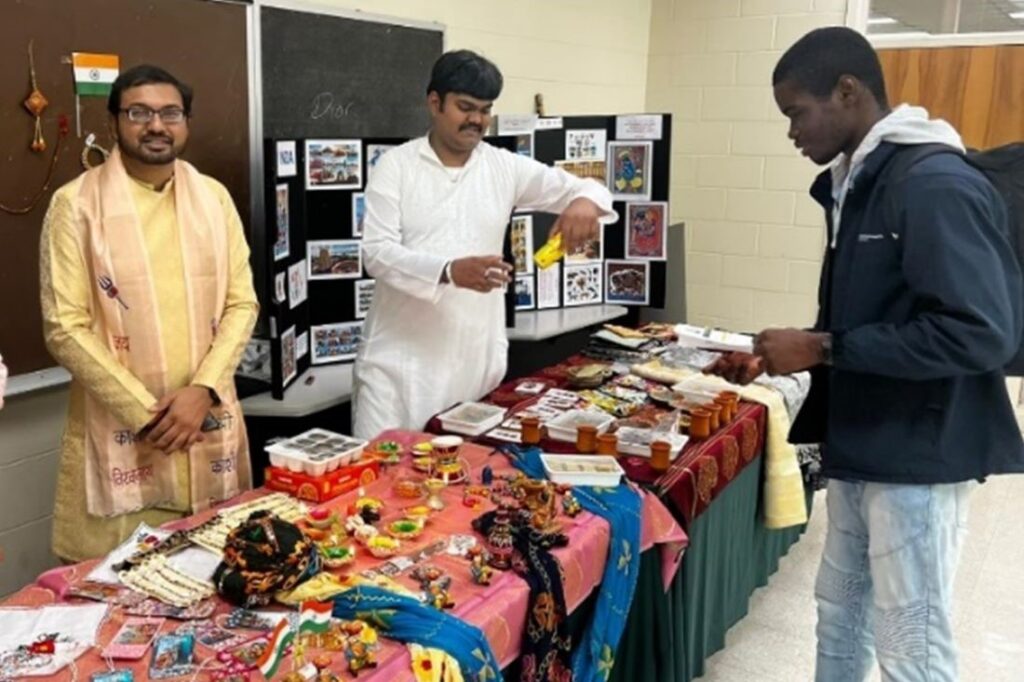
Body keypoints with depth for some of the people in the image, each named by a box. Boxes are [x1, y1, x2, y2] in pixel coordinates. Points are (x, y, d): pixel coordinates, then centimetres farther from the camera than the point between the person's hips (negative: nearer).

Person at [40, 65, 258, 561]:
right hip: (118, 433, -3)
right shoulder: (77, 204, -5)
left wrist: (202, 389, -9)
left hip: (208, 424, 3)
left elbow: (242, 303, 4)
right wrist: (145, 412, -12)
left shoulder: (213, 198, 6)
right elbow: (65, 329, -8)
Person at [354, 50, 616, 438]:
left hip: (478, 355, 3)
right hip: (401, 353, -2)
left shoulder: (505, 168, 7)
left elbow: (586, 188, 5)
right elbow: (378, 252, -11)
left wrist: (585, 201, -21)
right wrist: (450, 271, -28)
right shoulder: (396, 165, -1)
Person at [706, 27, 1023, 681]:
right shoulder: (856, 184, 10)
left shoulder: (936, 187, -19)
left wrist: (822, 349, -23)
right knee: (840, 612, 21)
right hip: (862, 448, 9)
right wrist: (776, 358, 4)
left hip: (917, 456, -9)